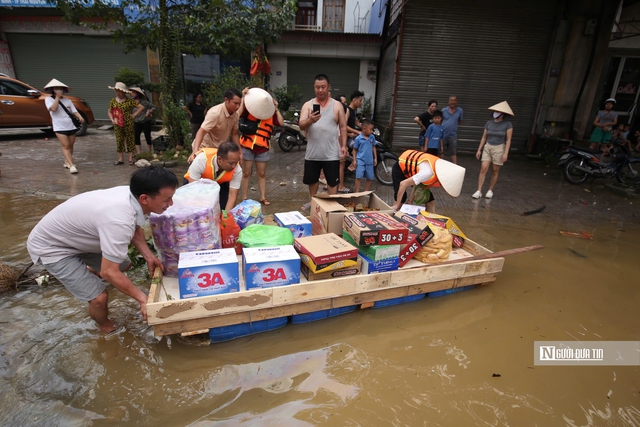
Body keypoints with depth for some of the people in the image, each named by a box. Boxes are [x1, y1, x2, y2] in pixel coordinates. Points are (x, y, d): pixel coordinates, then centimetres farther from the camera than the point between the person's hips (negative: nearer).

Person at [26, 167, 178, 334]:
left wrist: (149, 256, -6)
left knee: (123, 264, 18)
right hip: (50, 246, -8)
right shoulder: (119, 221, -42)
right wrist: (142, 299, -22)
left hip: (74, 235, 8)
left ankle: (86, 275, 49)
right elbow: (109, 272, -32)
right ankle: (107, 329, 19)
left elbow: (134, 228, 4)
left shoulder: (132, 194, -16)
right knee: (99, 297, -14)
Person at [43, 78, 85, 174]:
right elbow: (53, 108, -15)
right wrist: (57, 97, -9)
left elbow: (74, 111, 5)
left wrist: (79, 117, -17)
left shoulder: (67, 100, 13)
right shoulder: (48, 99, 4)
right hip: (60, 127, -4)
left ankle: (67, 162, 27)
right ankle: (72, 165, -17)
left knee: (70, 145, 9)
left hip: (71, 126, 4)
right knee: (66, 146, -11)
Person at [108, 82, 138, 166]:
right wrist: (112, 120, -2)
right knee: (119, 140, 6)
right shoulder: (113, 101, 6)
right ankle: (121, 159, 13)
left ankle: (131, 158, 12)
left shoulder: (129, 101, -8)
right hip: (117, 124, 4)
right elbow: (109, 111, 14)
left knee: (129, 139, 3)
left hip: (128, 124, -4)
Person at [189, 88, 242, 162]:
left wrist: (239, 152, -3)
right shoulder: (215, 113, -27)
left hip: (219, 148, 7)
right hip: (205, 147, -7)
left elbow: (234, 134, 4)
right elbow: (201, 132, -35)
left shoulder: (235, 115, -7)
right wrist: (195, 151, -48)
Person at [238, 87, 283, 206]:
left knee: (262, 174, 11)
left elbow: (281, 123, -7)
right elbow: (238, 114, -18)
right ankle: (244, 198, 12)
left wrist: (276, 108, -2)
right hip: (247, 146, -3)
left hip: (263, 148, 3)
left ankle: (263, 197, 20)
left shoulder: (271, 114, 7)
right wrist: (244, 98, -17)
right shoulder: (249, 110, -1)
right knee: (246, 173, 5)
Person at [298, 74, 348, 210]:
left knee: (332, 181, 4)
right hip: (312, 152, 2)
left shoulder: (337, 105, 2)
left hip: (331, 153, -1)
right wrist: (310, 120, -30)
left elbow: (343, 127, 5)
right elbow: (301, 125, -9)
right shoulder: (308, 105, 2)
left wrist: (343, 145, -3)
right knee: (312, 179, 15)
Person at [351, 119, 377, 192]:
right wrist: (354, 160, -5)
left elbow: (373, 148, 11)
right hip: (360, 161, -4)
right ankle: (357, 193, 1)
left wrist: (375, 158, 11)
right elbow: (355, 149, -1)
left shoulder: (372, 137, 1)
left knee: (370, 178, 10)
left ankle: (366, 192, 27)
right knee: (359, 177, -9)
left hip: (369, 161, 4)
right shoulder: (358, 138, -9)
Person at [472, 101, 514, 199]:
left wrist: (506, 153, -13)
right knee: (483, 169, -6)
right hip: (487, 148, 3)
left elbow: (508, 140, -7)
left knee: (495, 172, 6)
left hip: (499, 149, -3)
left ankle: (490, 190, 20)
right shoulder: (489, 123, 3)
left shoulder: (507, 124, -7)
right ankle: (479, 191, -5)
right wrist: (479, 150, 6)